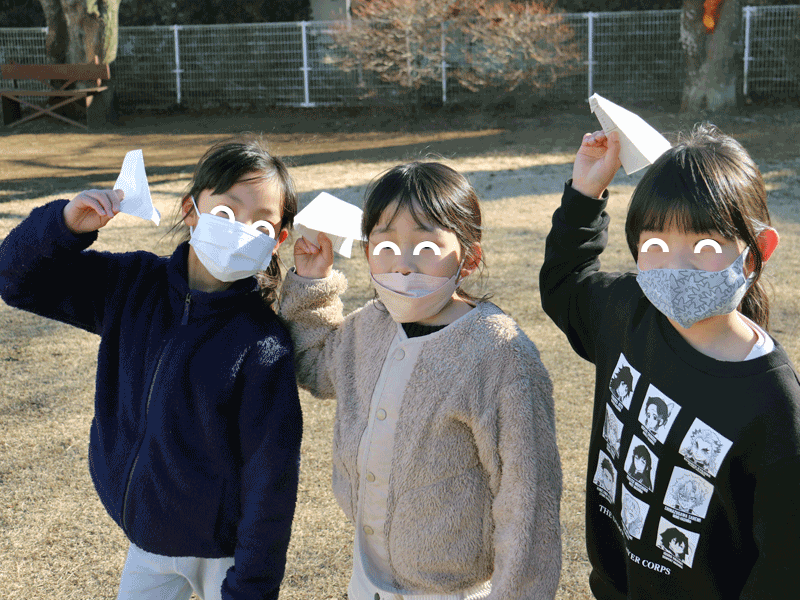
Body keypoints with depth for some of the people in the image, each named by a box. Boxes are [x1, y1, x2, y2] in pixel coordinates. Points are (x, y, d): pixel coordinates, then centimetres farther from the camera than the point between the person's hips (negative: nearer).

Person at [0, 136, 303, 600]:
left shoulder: (262, 345, -22)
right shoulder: (132, 287, -6)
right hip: (147, 537, 5)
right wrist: (66, 224, -18)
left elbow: (270, 479, -19)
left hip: (223, 553, -5)